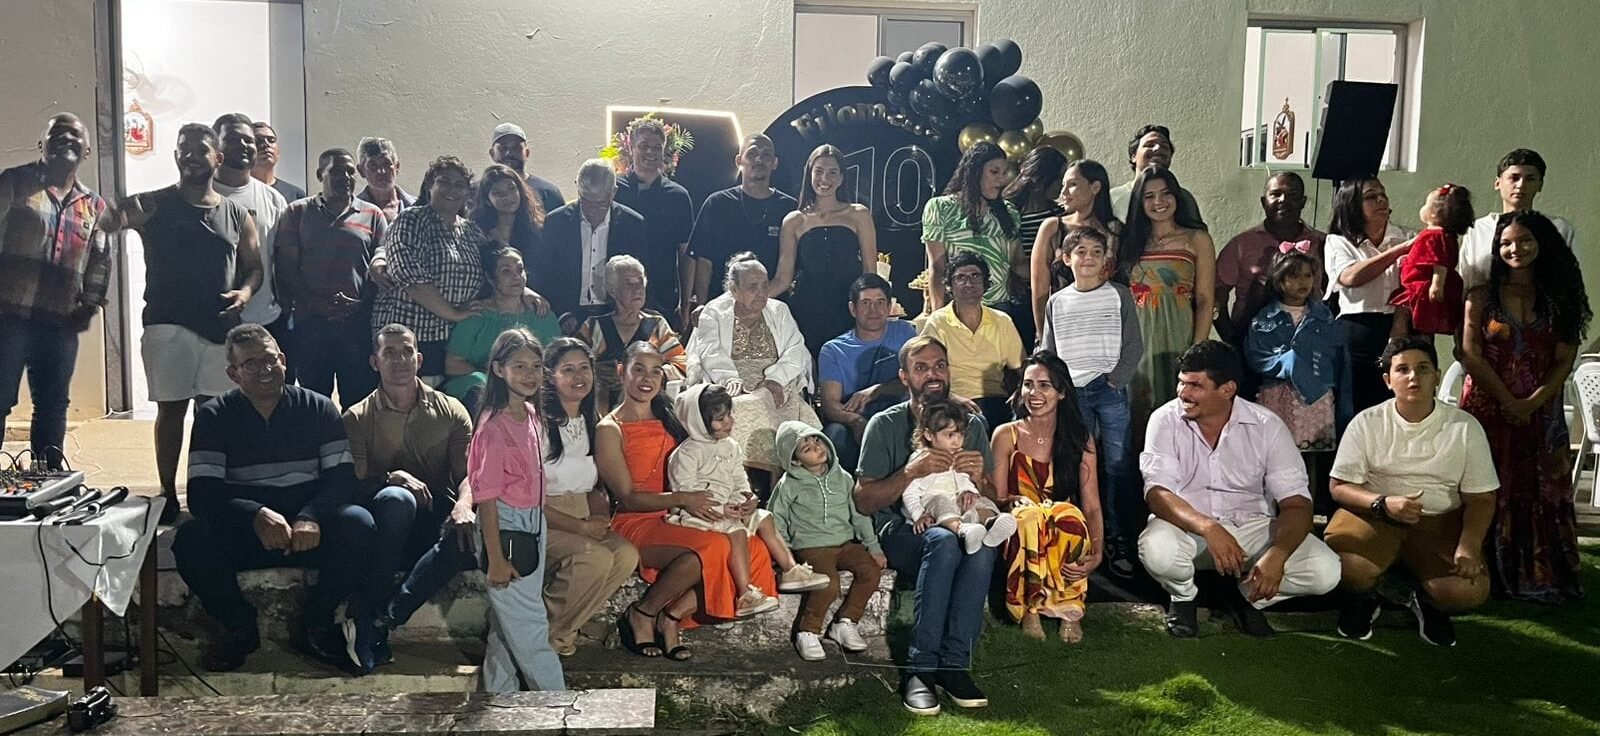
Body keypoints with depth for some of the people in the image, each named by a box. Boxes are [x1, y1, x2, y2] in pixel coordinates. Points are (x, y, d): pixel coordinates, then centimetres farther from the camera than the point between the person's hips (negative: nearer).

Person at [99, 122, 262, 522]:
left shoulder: (236, 215, 10)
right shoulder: (155, 204, 2)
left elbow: (254, 266, 15)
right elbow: (110, 220, -15)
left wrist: (245, 292, -7)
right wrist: (114, 216, -41)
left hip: (220, 326, 2)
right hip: (167, 324, -2)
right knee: (171, 409, 1)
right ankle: (168, 496, 9)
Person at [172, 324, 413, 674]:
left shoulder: (317, 408, 3)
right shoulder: (213, 417, 2)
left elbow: (343, 476, -6)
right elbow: (202, 492, -10)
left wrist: (312, 517, -28)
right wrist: (257, 515, -30)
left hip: (311, 532, 0)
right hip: (244, 533, 0)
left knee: (359, 524, -30)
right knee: (191, 539, -30)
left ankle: (315, 626, -8)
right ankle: (239, 627, -3)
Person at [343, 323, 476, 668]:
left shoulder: (450, 410, 11)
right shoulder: (357, 418, 9)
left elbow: (469, 472, 2)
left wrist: (463, 504, -21)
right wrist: (390, 478, -21)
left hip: (439, 521, 1)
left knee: (473, 533, -35)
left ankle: (381, 620, -35)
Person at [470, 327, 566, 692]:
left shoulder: (532, 415, 5)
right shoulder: (494, 427, -18)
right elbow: (486, 496, -17)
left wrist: (543, 537, 16)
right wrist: (495, 559, -16)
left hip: (534, 527, 8)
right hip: (506, 530, -8)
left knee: (508, 623, 17)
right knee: (531, 628, 2)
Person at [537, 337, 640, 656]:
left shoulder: (591, 422, 11)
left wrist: (601, 516, -5)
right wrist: (582, 527, -18)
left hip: (583, 520, 7)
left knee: (627, 555, -20)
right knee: (595, 557, -30)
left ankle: (562, 627, -3)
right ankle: (544, 630, -8)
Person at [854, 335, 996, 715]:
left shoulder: (972, 424, 11)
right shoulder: (885, 425, 1)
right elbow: (863, 502, -4)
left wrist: (979, 479, -12)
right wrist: (911, 472, -19)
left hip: (959, 530, 2)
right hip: (901, 534, -2)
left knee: (982, 545, -33)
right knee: (944, 541, -35)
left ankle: (954, 663, -27)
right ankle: (919, 667, -29)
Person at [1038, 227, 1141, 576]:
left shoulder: (1120, 295, 6)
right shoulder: (1057, 302, 12)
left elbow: (1134, 346, 2)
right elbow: (1047, 353, 14)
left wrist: (1116, 380, -9)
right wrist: (1049, 386, 1)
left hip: (1110, 390, -2)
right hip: (1072, 392, 2)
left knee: (1118, 465, -6)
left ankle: (1119, 540, 0)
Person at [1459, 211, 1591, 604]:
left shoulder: (1559, 298, 6)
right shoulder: (1483, 295, 0)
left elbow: (1564, 360, 1)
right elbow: (1470, 353, -6)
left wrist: (1533, 402, -11)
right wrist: (1508, 400, -11)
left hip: (1541, 412, 2)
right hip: (1487, 406, -2)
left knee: (1540, 494, 3)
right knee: (1489, 493, -1)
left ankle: (1540, 575, 13)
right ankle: (1487, 575, 6)